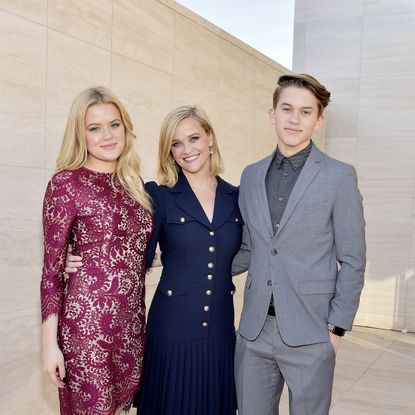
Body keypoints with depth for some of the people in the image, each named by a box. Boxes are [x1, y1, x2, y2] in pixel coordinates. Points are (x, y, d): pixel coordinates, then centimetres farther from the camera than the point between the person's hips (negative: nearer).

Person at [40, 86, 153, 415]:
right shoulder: (66, 183, -7)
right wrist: (50, 343, -10)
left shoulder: (135, 184, 9)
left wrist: (141, 318, 10)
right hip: (87, 320, -5)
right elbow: (52, 267, -8)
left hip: (132, 320, 5)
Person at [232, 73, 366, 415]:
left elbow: (352, 261, -4)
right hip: (254, 329, 4)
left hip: (309, 333, -4)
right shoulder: (252, 175, 9)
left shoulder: (339, 176, -5)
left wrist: (337, 328, -7)